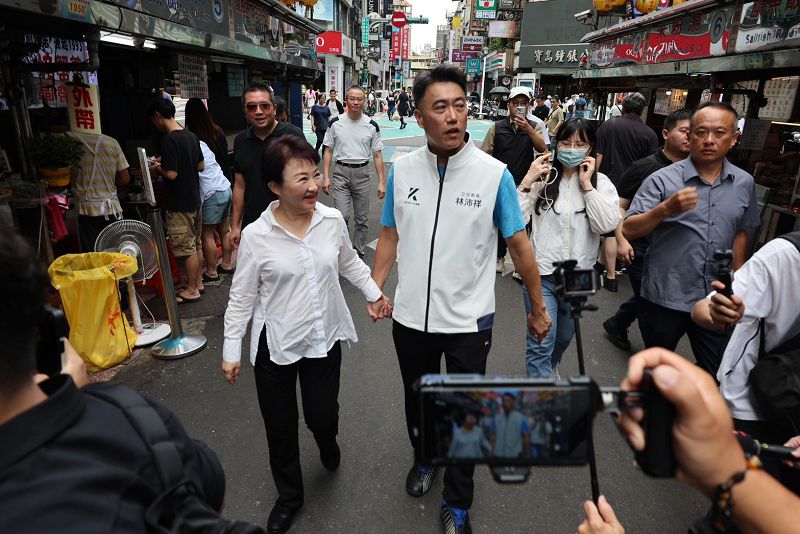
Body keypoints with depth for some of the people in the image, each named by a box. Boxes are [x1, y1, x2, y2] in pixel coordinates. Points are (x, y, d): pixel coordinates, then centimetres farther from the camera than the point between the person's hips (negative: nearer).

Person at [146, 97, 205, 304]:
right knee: (195, 244, 18)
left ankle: (192, 290, 12)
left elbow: (171, 174, -23)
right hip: (194, 200, 8)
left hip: (179, 204, -8)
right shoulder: (191, 136, 6)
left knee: (185, 248, 2)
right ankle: (198, 282, 30)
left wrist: (157, 168, -3)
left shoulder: (169, 140, -19)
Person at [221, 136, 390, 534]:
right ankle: (289, 496, 39)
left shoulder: (333, 220, -9)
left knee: (322, 415, 10)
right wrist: (231, 351, -3)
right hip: (275, 344, -1)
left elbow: (349, 263, 11)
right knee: (280, 426, 13)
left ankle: (327, 441, 51)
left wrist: (374, 293, 14)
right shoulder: (255, 235, -16)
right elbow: (241, 297, -7)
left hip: (324, 337, 2)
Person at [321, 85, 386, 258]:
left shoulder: (372, 125, 0)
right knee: (342, 216, -9)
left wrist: (381, 182, -3)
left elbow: (377, 155, 2)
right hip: (340, 173, -1)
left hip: (362, 174, 1)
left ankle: (359, 251, 24)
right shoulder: (335, 123, 0)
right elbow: (328, 152, 4)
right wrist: (325, 177, -4)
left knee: (362, 219, 8)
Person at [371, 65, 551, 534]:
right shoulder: (402, 170, -5)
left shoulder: (494, 174, -13)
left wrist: (538, 308, 0)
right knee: (418, 399, 24)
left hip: (468, 321, -2)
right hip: (411, 316, 3)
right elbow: (390, 236, 5)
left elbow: (520, 245, -6)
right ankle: (424, 458, 55)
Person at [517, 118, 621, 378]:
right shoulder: (543, 178, -5)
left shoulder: (600, 182, -1)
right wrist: (528, 181, -17)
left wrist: (587, 184, -16)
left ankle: (549, 367, 55)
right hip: (542, 273, -3)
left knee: (564, 337, 25)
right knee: (541, 344, -8)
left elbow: (607, 225, -17)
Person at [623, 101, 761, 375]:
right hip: (663, 299, -3)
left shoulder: (744, 183, 4)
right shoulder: (661, 180, -10)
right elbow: (629, 230, -16)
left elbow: (741, 233, 15)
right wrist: (666, 209, -31)